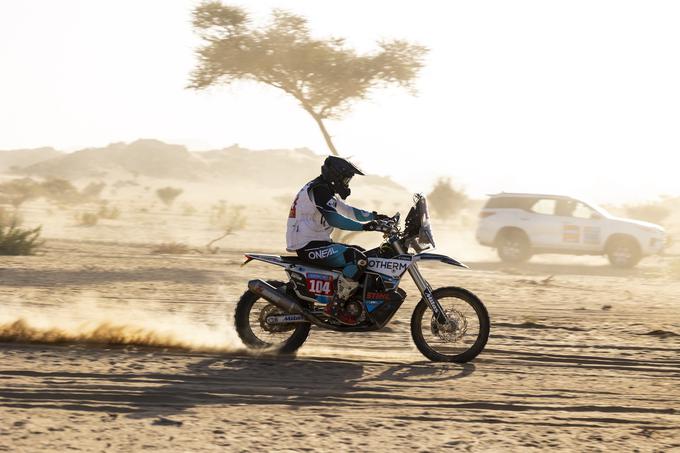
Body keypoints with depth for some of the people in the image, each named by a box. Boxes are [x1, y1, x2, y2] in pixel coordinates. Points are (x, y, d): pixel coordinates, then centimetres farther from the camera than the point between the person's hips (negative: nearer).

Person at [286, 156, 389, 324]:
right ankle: (335, 307, -20)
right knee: (358, 259, -24)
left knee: (361, 252, 18)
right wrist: (363, 226, -31)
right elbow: (334, 219, -28)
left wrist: (374, 216, 14)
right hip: (309, 246, -11)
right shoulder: (319, 190, -15)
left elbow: (347, 210, 25)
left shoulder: (325, 190, 19)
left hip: (318, 242, 11)